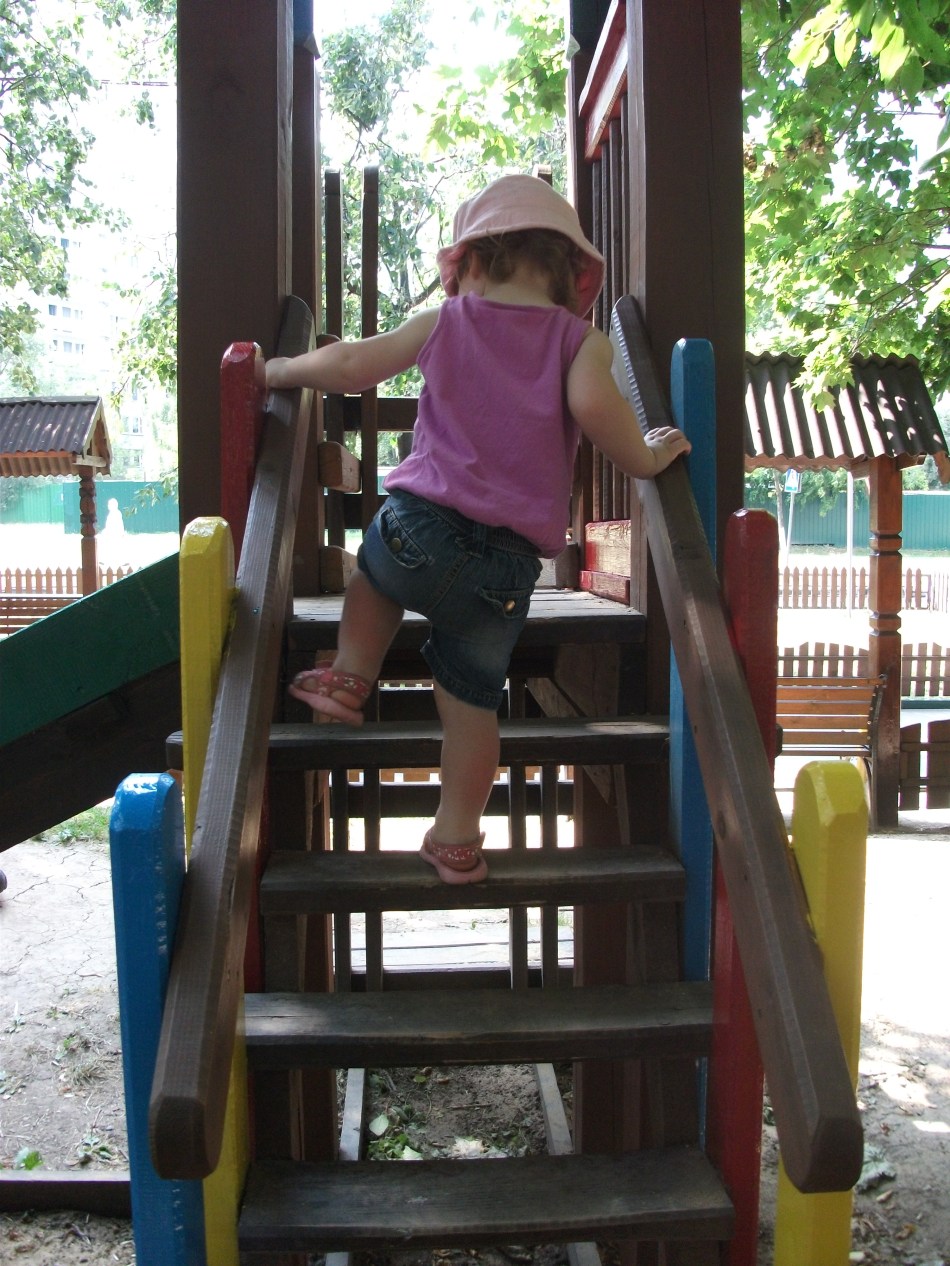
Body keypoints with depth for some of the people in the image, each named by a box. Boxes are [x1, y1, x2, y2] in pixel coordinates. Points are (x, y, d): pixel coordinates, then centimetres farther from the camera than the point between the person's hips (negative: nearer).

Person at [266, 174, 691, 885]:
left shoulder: (446, 320, 11)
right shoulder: (582, 339, 7)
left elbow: (354, 365, 10)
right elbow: (594, 405, -13)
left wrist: (283, 370, 27)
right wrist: (646, 458, 3)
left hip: (423, 523, 0)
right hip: (509, 564, 0)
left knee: (375, 571, 37)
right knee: (473, 695, 13)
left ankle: (349, 676, 36)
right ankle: (457, 838, 22)